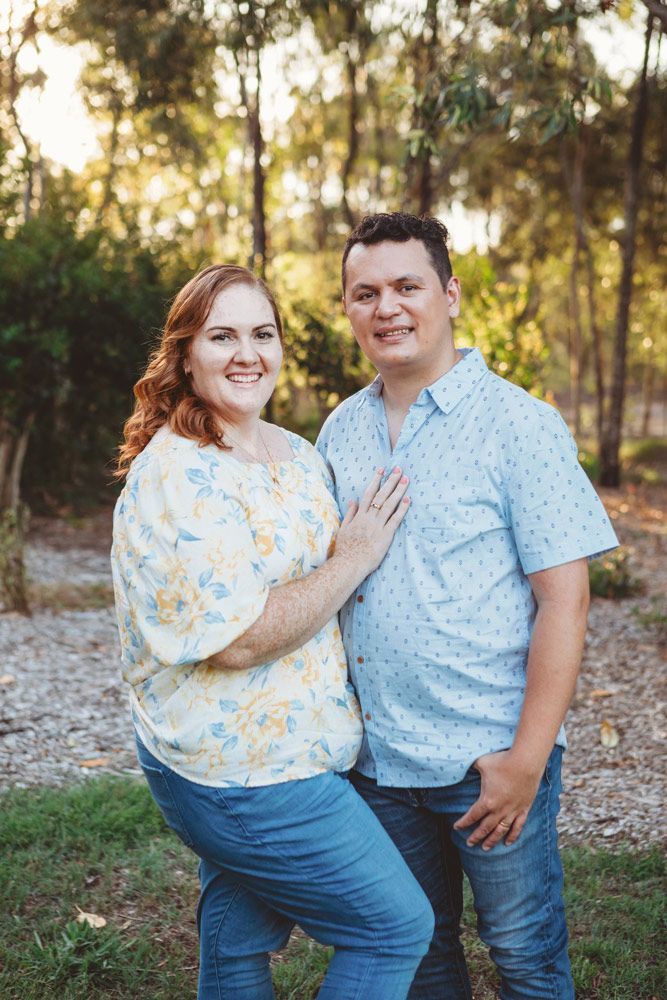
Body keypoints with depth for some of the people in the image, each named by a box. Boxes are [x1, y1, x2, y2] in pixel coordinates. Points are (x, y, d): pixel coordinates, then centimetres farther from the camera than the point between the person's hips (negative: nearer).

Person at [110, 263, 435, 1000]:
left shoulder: (296, 453, 7)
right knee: (398, 925, 2)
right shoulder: (173, 475, -20)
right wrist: (353, 559, -18)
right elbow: (240, 639, -25)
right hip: (246, 776, -8)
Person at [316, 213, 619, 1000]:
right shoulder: (340, 431, 6)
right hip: (375, 755, 5)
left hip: (491, 757, -4)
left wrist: (526, 760, -16)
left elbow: (565, 597, -13)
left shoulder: (520, 425, -11)